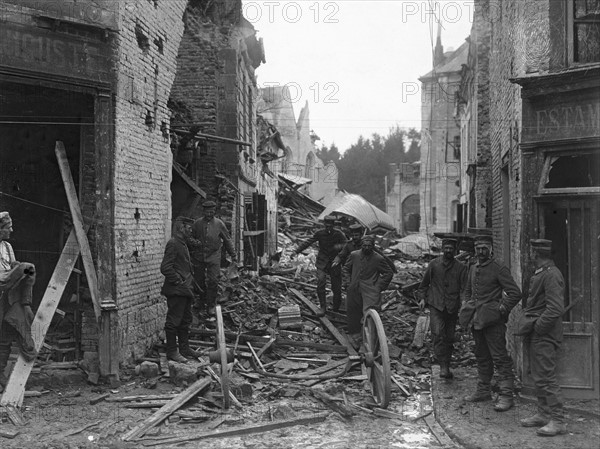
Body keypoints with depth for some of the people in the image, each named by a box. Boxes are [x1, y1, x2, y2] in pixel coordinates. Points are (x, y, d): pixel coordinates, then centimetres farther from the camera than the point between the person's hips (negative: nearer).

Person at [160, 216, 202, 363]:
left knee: (186, 320, 16)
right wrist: (178, 281, -18)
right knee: (173, 321, -2)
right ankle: (172, 352, 4)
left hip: (185, 290, 10)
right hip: (176, 291, -10)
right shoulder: (173, 244, -15)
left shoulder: (183, 244, 16)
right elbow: (165, 268, -22)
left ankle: (184, 348, 26)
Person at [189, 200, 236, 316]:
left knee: (213, 281, -8)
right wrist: (193, 241, -10)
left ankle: (211, 305, 2)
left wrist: (233, 255, 13)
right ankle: (201, 301, 25)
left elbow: (227, 240, 11)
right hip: (199, 257, 2)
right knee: (199, 281, 5)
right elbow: (190, 237, 14)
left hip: (213, 256, -1)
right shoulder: (197, 223, 3)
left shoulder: (219, 224, 3)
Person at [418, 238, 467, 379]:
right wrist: (423, 297, 11)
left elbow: (464, 287, 3)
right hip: (435, 305, -1)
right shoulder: (433, 264, 5)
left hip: (452, 307, 1)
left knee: (449, 338, 7)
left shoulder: (460, 267, 5)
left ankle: (446, 366, 21)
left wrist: (463, 302, -12)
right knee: (438, 334, -17)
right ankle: (443, 366, -16)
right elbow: (425, 282, 16)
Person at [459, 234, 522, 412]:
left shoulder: (499, 269, -9)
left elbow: (515, 293, -13)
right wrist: (468, 307, 13)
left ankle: (506, 395, -3)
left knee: (500, 357, -6)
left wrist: (502, 309, -15)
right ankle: (483, 390, 25)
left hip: (493, 320, -7)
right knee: (482, 356, 15)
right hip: (476, 320, 8)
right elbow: (468, 291, 27)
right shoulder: (473, 269, 13)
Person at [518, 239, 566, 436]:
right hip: (536, 334, 10)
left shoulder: (551, 274, -17)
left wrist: (537, 327, -19)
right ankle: (543, 414, 25)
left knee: (546, 377, -7)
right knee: (538, 376, 16)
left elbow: (555, 308, -24)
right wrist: (527, 323, 9)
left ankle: (558, 421, -1)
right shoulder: (540, 273, 14)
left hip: (544, 334, -10)